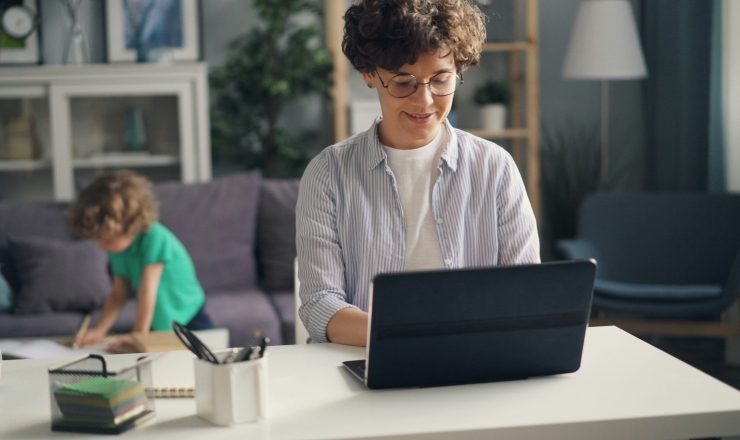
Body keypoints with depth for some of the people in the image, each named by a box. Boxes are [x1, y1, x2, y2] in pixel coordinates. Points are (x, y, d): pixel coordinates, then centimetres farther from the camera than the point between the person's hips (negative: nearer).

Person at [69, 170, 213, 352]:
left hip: (189, 323, -6)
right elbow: (118, 294, 3)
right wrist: (99, 331, -8)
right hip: (157, 328, 6)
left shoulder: (155, 238, -23)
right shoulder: (117, 250, 0)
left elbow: (147, 291, -22)